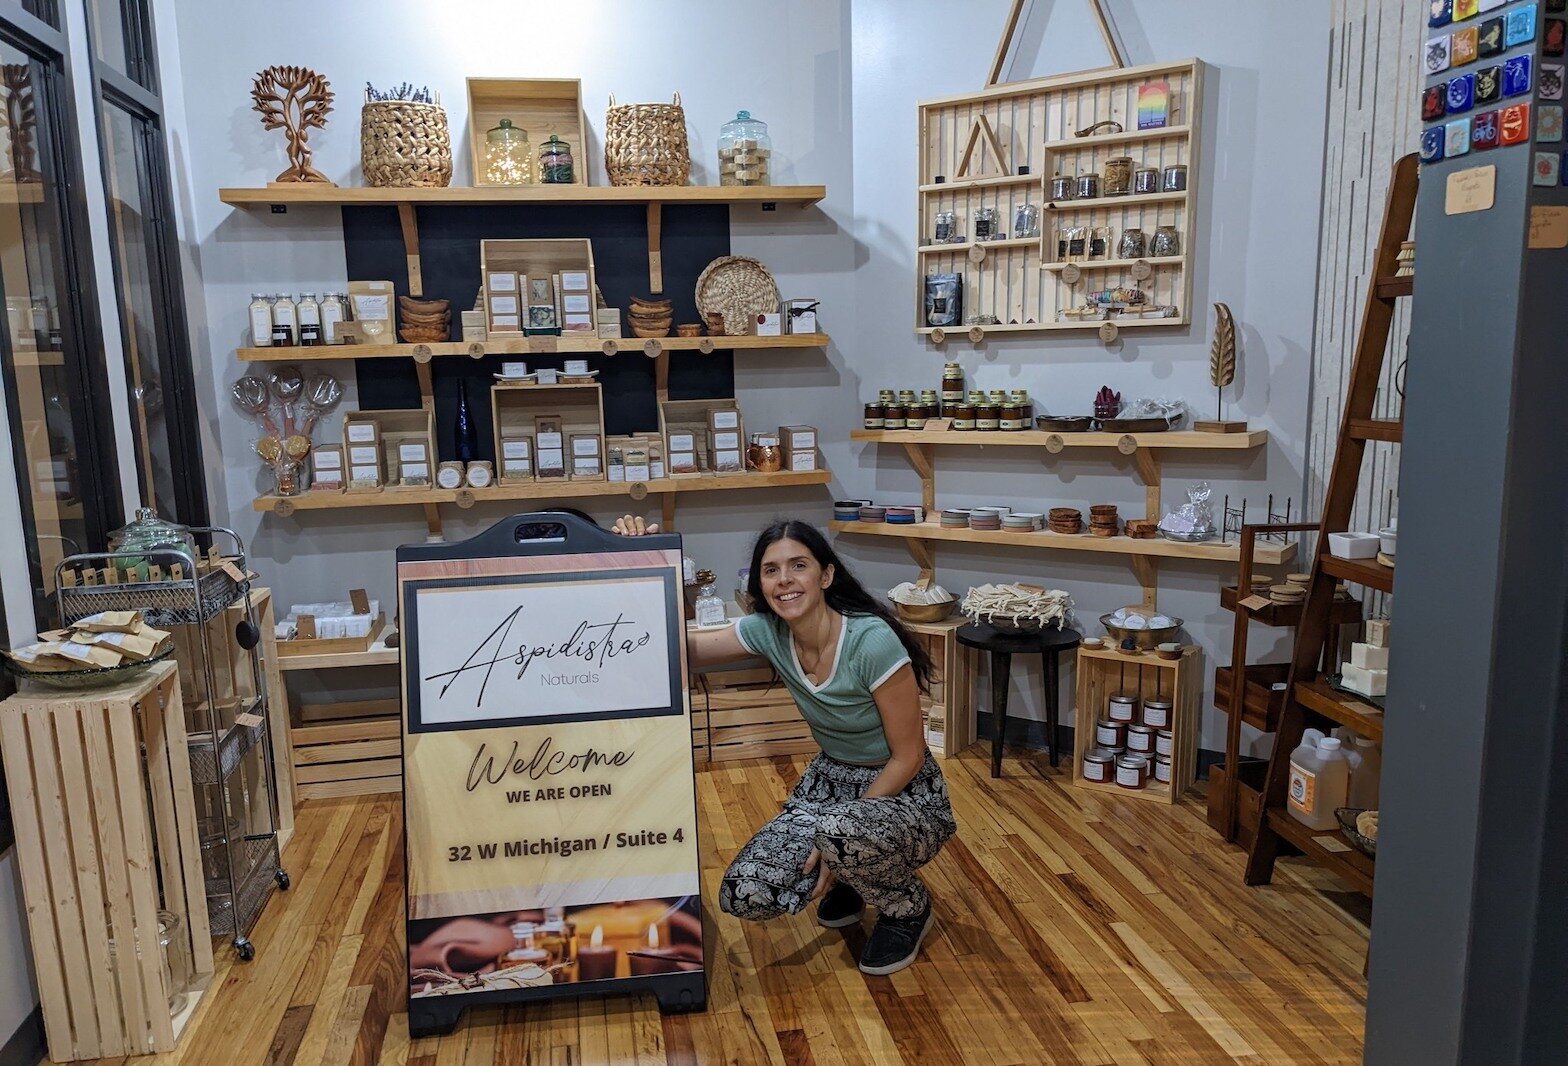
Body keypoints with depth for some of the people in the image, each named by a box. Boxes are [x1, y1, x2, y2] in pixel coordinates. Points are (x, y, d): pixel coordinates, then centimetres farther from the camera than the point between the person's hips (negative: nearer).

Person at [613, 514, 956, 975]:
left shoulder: (873, 641, -26)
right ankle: (852, 875, 16)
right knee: (744, 896, -15)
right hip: (830, 781, 5)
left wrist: (840, 838, -20)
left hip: (904, 794, -5)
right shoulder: (768, 631, -9)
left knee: (838, 831, -39)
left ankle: (908, 906, -3)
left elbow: (908, 757, -18)